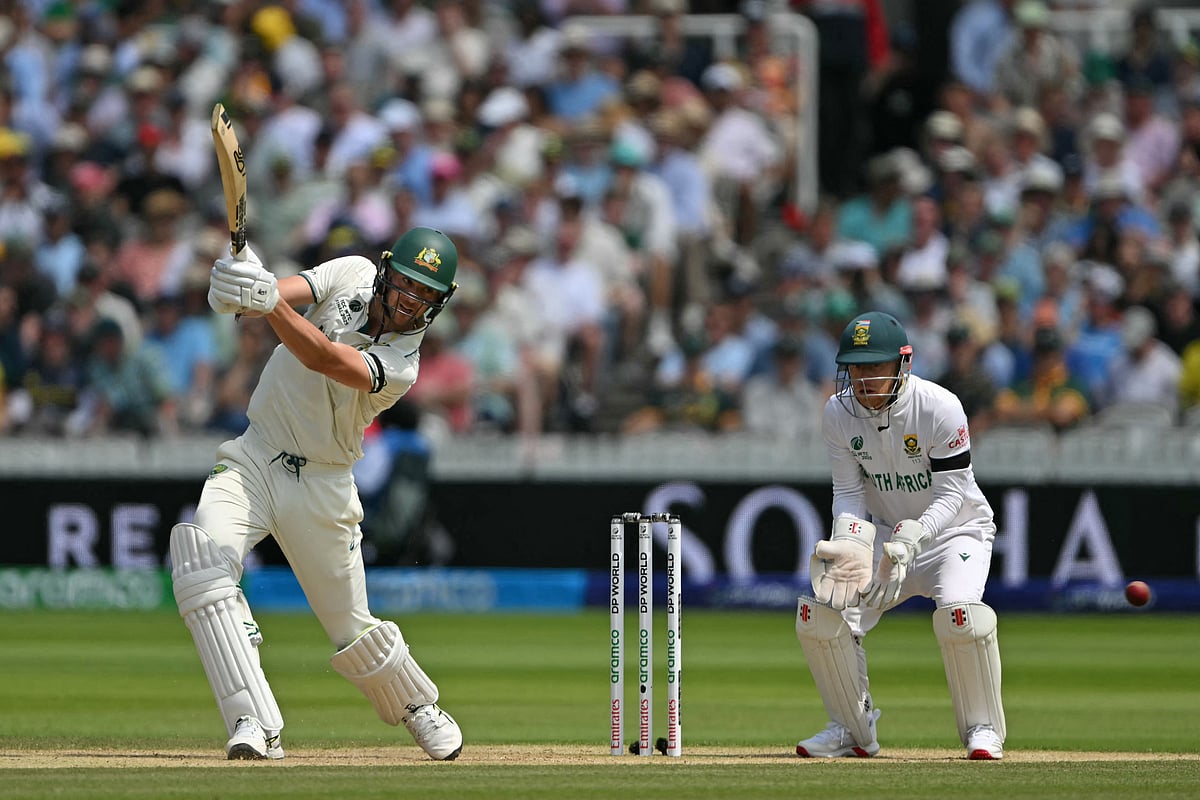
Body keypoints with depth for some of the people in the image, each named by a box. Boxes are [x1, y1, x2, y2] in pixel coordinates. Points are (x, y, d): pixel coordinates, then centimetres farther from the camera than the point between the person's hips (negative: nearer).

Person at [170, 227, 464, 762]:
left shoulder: (401, 368, -17)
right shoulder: (353, 275, -4)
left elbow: (323, 359, -34)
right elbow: (294, 291, -20)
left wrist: (268, 303, -49)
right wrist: (255, 286, -44)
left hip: (321, 487, -2)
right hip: (255, 457, 2)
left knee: (353, 629, 6)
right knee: (202, 555, -26)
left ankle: (419, 708, 40)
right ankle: (255, 728, -31)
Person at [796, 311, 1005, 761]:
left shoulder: (940, 408, -24)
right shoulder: (838, 412, -11)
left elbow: (953, 493, -22)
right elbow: (848, 489, -7)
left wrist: (910, 537, -36)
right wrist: (851, 539, -27)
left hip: (952, 530, -5)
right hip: (885, 535, 5)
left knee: (958, 613, -33)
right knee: (819, 614, -12)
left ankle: (982, 729, -12)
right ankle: (854, 730, 6)